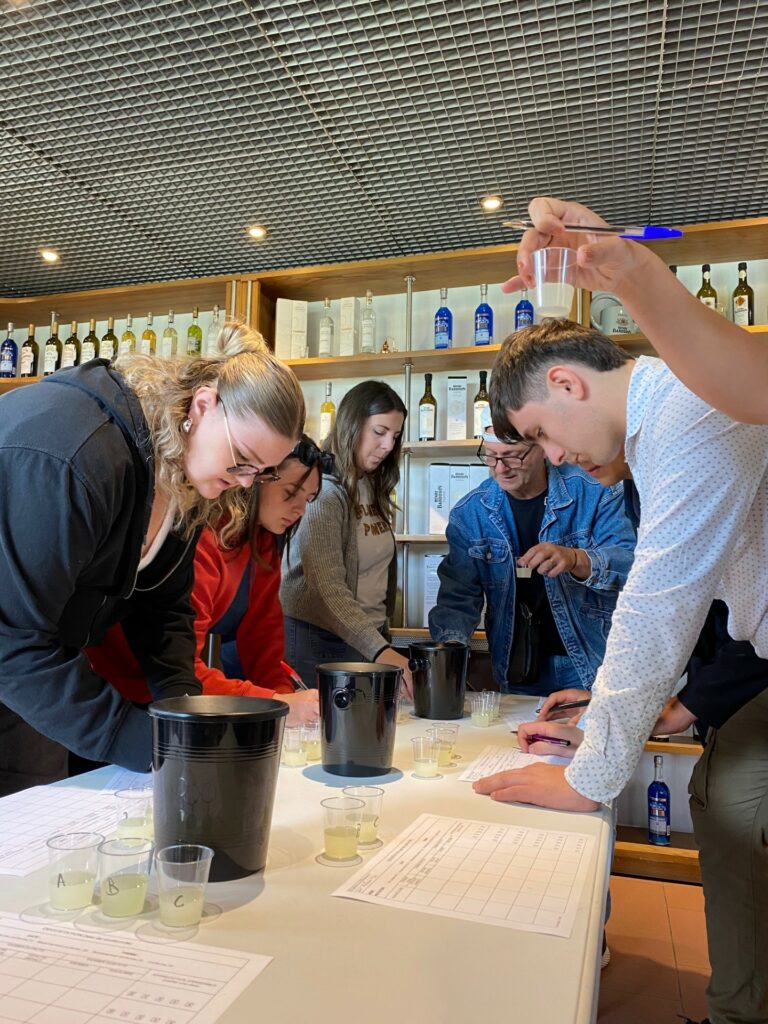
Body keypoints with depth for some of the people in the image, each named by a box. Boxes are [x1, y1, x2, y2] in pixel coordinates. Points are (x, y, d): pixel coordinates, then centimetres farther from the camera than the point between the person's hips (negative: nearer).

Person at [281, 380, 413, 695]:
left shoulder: (374, 488, 8)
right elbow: (329, 589, -26)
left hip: (372, 638, 7)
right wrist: (379, 651, -34)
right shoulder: (322, 492, -17)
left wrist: (383, 637, 6)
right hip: (319, 642, -7)